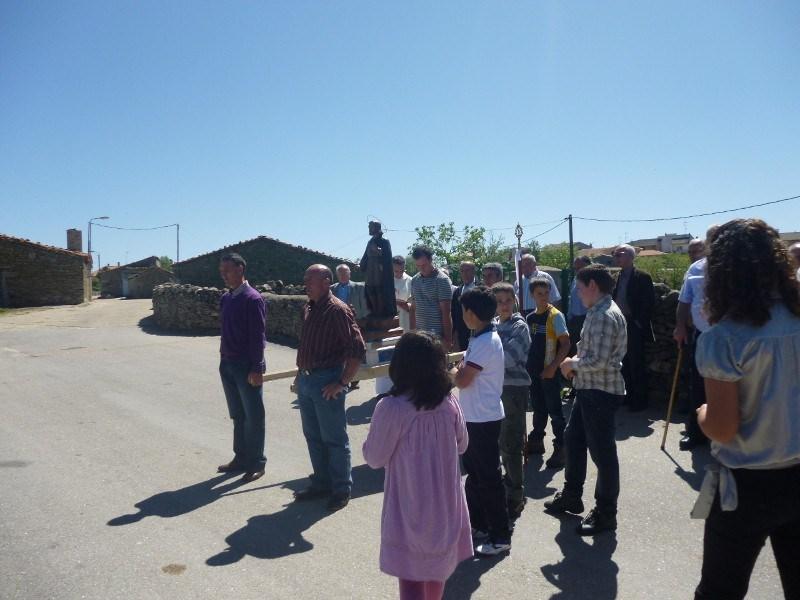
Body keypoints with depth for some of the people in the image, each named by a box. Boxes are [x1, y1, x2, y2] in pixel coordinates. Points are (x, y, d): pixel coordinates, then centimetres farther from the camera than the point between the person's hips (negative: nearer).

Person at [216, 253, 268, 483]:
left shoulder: (252, 299, -15)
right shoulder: (225, 298, 9)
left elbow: (258, 336, -17)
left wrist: (256, 369, -18)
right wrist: (224, 360, 15)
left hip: (247, 366, -8)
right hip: (227, 364, 8)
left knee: (253, 416, 4)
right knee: (237, 415, 17)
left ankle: (256, 464, 14)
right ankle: (240, 458, 30)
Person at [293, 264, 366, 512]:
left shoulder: (338, 310, -16)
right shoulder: (308, 308, 8)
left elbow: (358, 350, -18)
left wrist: (342, 383, -18)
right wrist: (301, 375, 15)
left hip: (326, 382, -8)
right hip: (306, 380, 8)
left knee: (334, 439, 4)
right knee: (313, 436, 17)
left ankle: (341, 489, 19)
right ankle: (321, 483, 33)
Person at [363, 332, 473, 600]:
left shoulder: (391, 408, -23)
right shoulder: (449, 403, -9)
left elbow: (375, 458, -13)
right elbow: (461, 445, 6)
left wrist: (375, 435, 5)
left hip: (409, 506, -5)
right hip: (444, 502, 5)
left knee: (410, 575, 9)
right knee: (437, 566, 25)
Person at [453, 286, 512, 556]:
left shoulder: (484, 343, -23)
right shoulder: (484, 338, 8)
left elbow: (462, 381, -24)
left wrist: (458, 369, -5)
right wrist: (463, 368, -2)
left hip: (483, 419, -10)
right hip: (477, 417, 10)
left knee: (488, 478, 0)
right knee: (474, 473, 20)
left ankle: (500, 536, 12)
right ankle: (478, 524, 34)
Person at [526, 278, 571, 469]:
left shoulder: (555, 316, -11)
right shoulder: (530, 317, 6)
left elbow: (565, 344, -12)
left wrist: (553, 367, -17)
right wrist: (526, 364, 7)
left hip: (549, 371, -6)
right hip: (533, 370, 6)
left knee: (554, 410, 0)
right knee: (538, 408, 18)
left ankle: (560, 448, 8)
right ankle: (536, 440, 31)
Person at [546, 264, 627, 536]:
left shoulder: (605, 316, -21)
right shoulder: (598, 312, 11)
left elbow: (599, 361, -27)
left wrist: (572, 364, -11)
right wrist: (576, 363, 3)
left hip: (601, 391, -11)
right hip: (588, 389, 11)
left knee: (602, 452, 2)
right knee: (573, 439, 20)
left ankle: (606, 513, 17)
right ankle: (571, 497, 36)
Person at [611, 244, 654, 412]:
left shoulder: (642, 277, -8)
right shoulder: (617, 277, 11)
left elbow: (649, 303, -11)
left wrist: (640, 322, -13)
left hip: (634, 328, -6)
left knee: (636, 365, 0)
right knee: (624, 364, 12)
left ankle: (640, 400, 10)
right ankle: (629, 396, 24)